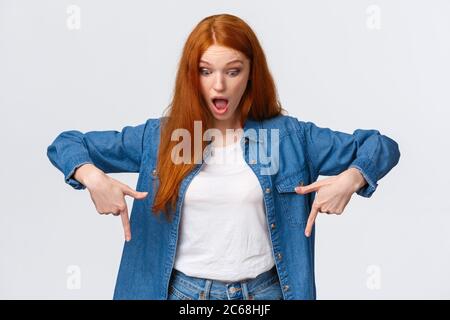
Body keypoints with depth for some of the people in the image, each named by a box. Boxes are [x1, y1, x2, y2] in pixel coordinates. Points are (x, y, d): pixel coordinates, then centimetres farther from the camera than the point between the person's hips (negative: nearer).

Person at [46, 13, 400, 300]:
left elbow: (381, 145, 1)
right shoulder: (158, 136, -2)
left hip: (264, 291, 0)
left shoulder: (288, 134, -3)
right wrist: (94, 178, -20)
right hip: (184, 290, 0)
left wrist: (349, 179, -20)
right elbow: (67, 143, 2)